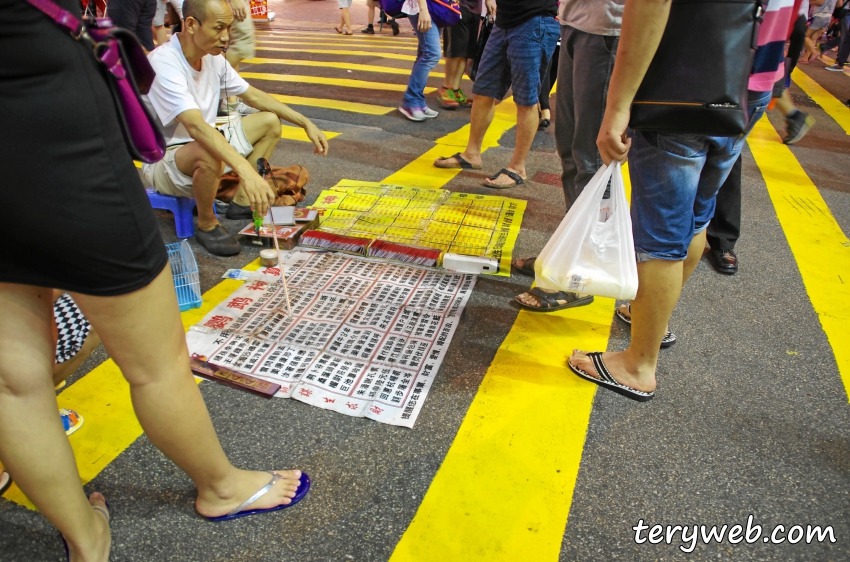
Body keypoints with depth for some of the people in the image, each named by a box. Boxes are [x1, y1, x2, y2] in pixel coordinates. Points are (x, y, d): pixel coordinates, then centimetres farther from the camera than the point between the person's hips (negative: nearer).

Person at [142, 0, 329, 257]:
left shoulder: (213, 58, -2)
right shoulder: (163, 64, -27)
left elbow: (253, 96, 8)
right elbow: (196, 127, -42)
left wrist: (306, 123, 1)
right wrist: (246, 170, -54)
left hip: (202, 144, 8)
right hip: (163, 162, -8)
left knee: (270, 121, 2)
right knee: (208, 155, -41)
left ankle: (241, 203, 2)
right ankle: (206, 225, -12)